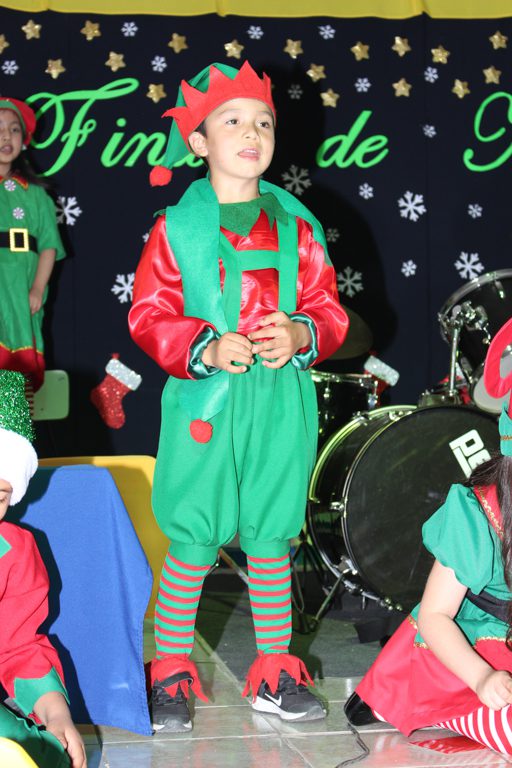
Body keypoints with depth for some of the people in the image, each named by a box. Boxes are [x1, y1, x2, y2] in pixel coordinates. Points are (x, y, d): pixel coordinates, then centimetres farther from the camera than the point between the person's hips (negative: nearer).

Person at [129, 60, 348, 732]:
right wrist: (208, 348, -16)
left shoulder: (295, 223, 7)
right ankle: (171, 675, 14)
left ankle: (275, 672, 21)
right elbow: (149, 315, -2)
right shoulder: (177, 225, -1)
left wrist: (301, 335, -12)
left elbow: (328, 306, 9)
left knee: (272, 537, 11)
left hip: (282, 401, 3)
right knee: (192, 540, 1)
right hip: (204, 400, -2)